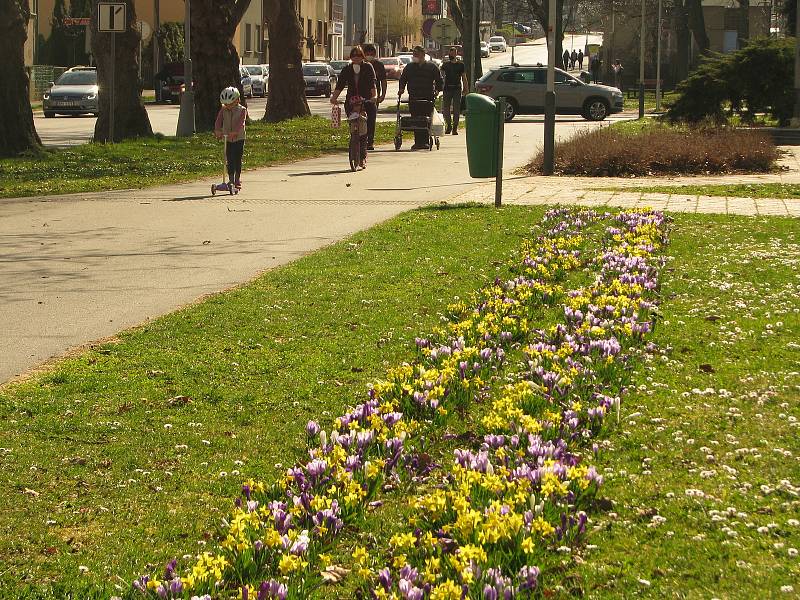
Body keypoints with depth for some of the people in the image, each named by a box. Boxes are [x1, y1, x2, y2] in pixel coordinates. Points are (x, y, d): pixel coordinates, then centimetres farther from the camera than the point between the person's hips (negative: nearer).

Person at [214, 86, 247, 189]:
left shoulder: (242, 110, -7)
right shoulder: (223, 110, 3)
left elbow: (241, 122, -21)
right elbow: (218, 121, -7)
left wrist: (234, 132, -36)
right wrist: (218, 130, -27)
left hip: (239, 138, -3)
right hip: (228, 139, 3)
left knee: (238, 160, 1)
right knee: (229, 160, 1)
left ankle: (237, 181, 10)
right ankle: (231, 180, 8)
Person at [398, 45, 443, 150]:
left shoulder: (432, 67, 7)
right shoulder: (409, 67, 15)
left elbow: (440, 81, 11)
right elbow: (403, 79, 24)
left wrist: (437, 90, -3)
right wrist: (401, 88, 7)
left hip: (428, 98, -2)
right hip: (413, 98, 3)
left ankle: (425, 141, -3)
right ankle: (418, 142, 2)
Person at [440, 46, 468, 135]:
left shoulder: (461, 65, 6)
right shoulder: (445, 65, 9)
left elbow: (464, 78, 8)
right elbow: (442, 76, 6)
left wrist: (466, 89, 1)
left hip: (457, 89, -1)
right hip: (447, 88, 1)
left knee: (456, 109, -3)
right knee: (445, 108, 0)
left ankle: (455, 127, 3)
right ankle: (448, 125, 17)